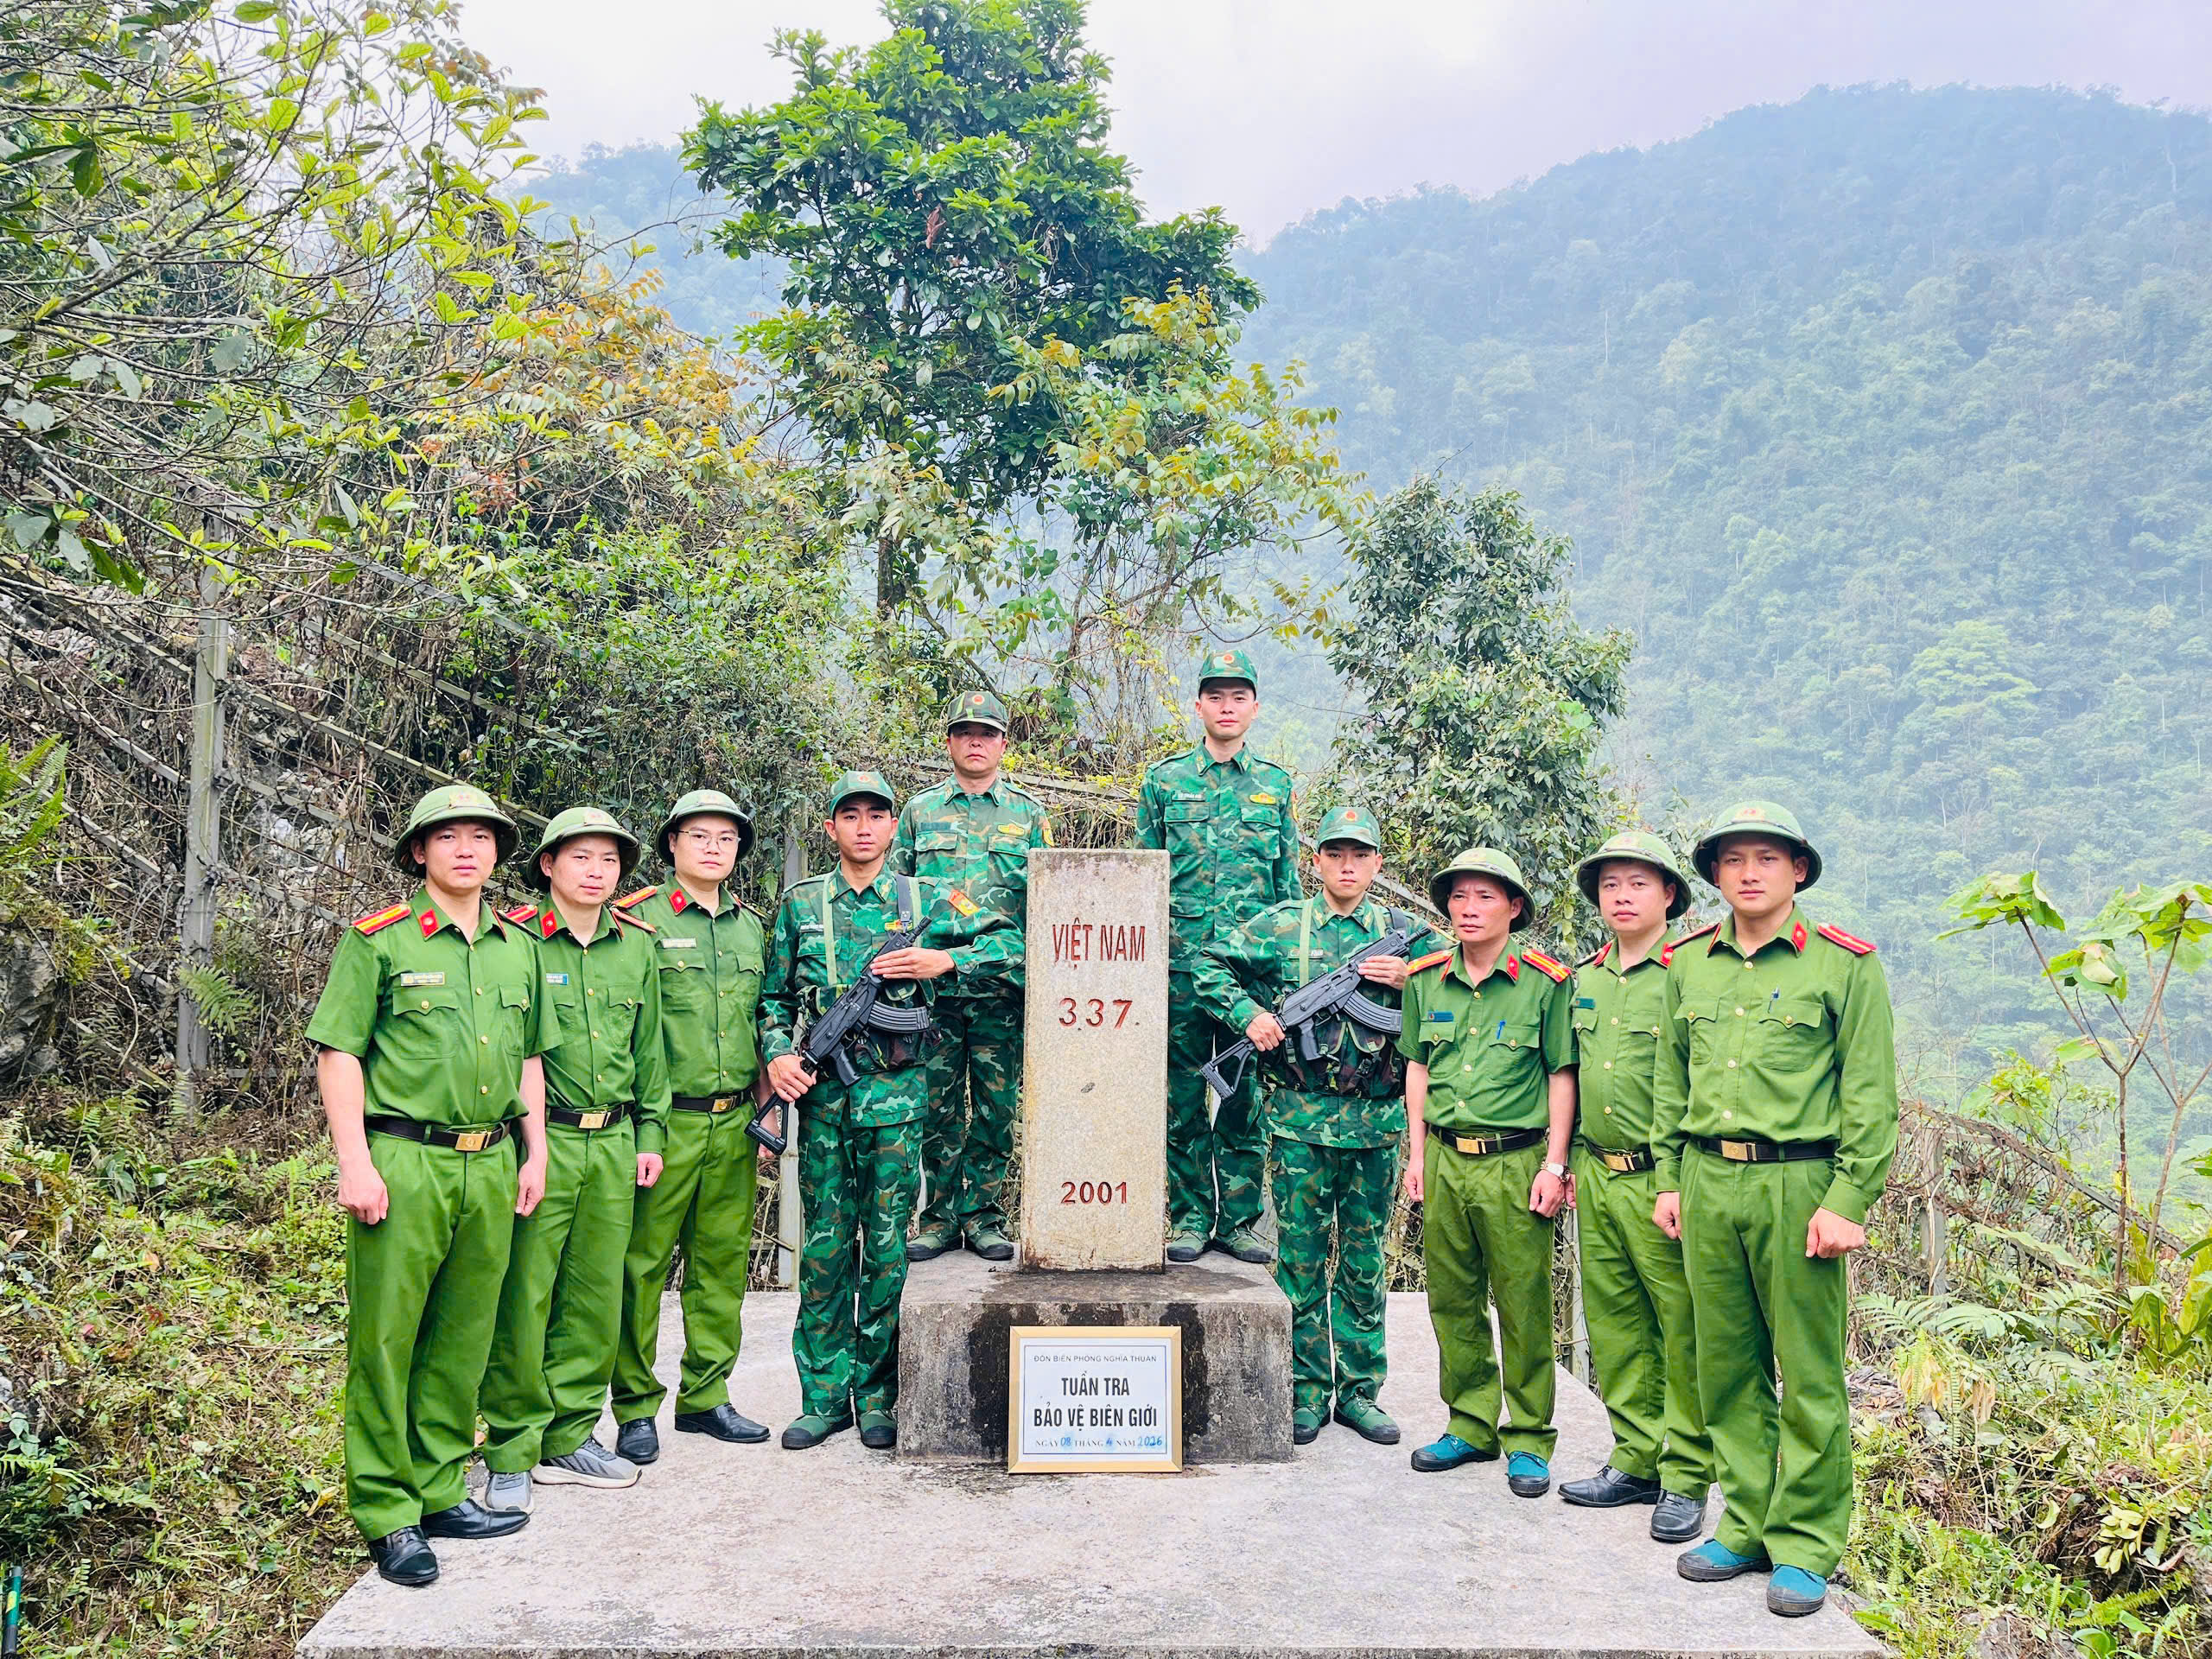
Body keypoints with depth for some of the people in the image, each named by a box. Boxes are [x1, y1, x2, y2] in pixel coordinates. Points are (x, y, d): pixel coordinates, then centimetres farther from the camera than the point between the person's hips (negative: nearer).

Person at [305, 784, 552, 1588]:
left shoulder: (518, 948, 13)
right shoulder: (379, 940, -3)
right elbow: (337, 1053, -5)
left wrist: (535, 1153, 14)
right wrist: (355, 1162, -12)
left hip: (491, 1166, 5)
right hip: (403, 1163, -5)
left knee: (463, 1339, 12)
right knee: (385, 1339, 0)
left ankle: (440, 1491, 24)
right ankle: (387, 1514, 11)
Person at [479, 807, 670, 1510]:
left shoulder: (637, 946, 10)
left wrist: (650, 1133, 12)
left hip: (614, 1143, 5)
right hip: (538, 1140, -5)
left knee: (597, 1296, 10)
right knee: (523, 1299, -1)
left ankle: (569, 1438, 23)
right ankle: (512, 1452, 12)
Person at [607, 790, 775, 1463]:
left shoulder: (751, 928, 14)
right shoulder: (638, 920, -3)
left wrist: (763, 1112, 14)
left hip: (734, 1122, 5)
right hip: (664, 1120, -5)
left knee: (723, 1262, 10)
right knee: (643, 1263, 0)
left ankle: (706, 1396, 21)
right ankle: (636, 1407, 12)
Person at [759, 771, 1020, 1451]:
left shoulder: (926, 899, 6)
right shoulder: (800, 903, 9)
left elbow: (1009, 947, 4)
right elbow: (773, 997, 12)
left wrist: (944, 962, -10)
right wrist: (777, 1053, -5)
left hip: (897, 1094, -1)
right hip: (821, 1093, 1)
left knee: (887, 1247, 4)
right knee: (825, 1246, 5)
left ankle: (875, 1394, 16)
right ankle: (825, 1396, 15)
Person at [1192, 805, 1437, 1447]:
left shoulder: (1404, 933, 8)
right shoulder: (1280, 925, 3)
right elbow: (1210, 967, 7)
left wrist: (1409, 978, -8)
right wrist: (1248, 1014, -7)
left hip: (1377, 1121, 2)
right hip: (1300, 1117, -1)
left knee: (1365, 1260, 10)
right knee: (1301, 1256, 4)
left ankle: (1359, 1390, 20)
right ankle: (1306, 1390, 15)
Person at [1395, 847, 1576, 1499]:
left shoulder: (1545, 983, -4)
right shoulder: (1425, 980, 8)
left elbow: (1561, 1076, -1)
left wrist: (1554, 1164, -5)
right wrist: (1417, 1154, 10)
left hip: (1515, 1162, -4)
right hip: (1444, 1160, 4)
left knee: (1523, 1306, 2)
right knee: (1452, 1301, 11)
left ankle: (1528, 1440, 15)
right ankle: (1471, 1427, 25)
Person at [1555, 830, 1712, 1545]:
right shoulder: (1585, 980, 13)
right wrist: (1570, 1164, 19)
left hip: (1663, 1180, -6)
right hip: (1597, 1176, 7)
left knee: (1683, 1330, 0)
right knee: (1615, 1326, 12)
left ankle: (1687, 1476, 10)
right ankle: (1637, 1459, 23)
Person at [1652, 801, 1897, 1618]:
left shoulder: (1845, 964, -3)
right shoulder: (1688, 964, 11)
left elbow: (1871, 1094, -5)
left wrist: (1849, 1201, -10)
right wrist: (1669, 1178, 12)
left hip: (1799, 1183, -4)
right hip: (1708, 1182, 5)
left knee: (1809, 1375, 2)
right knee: (1727, 1367, 11)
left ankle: (1804, 1545, 14)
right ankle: (1747, 1527, 23)